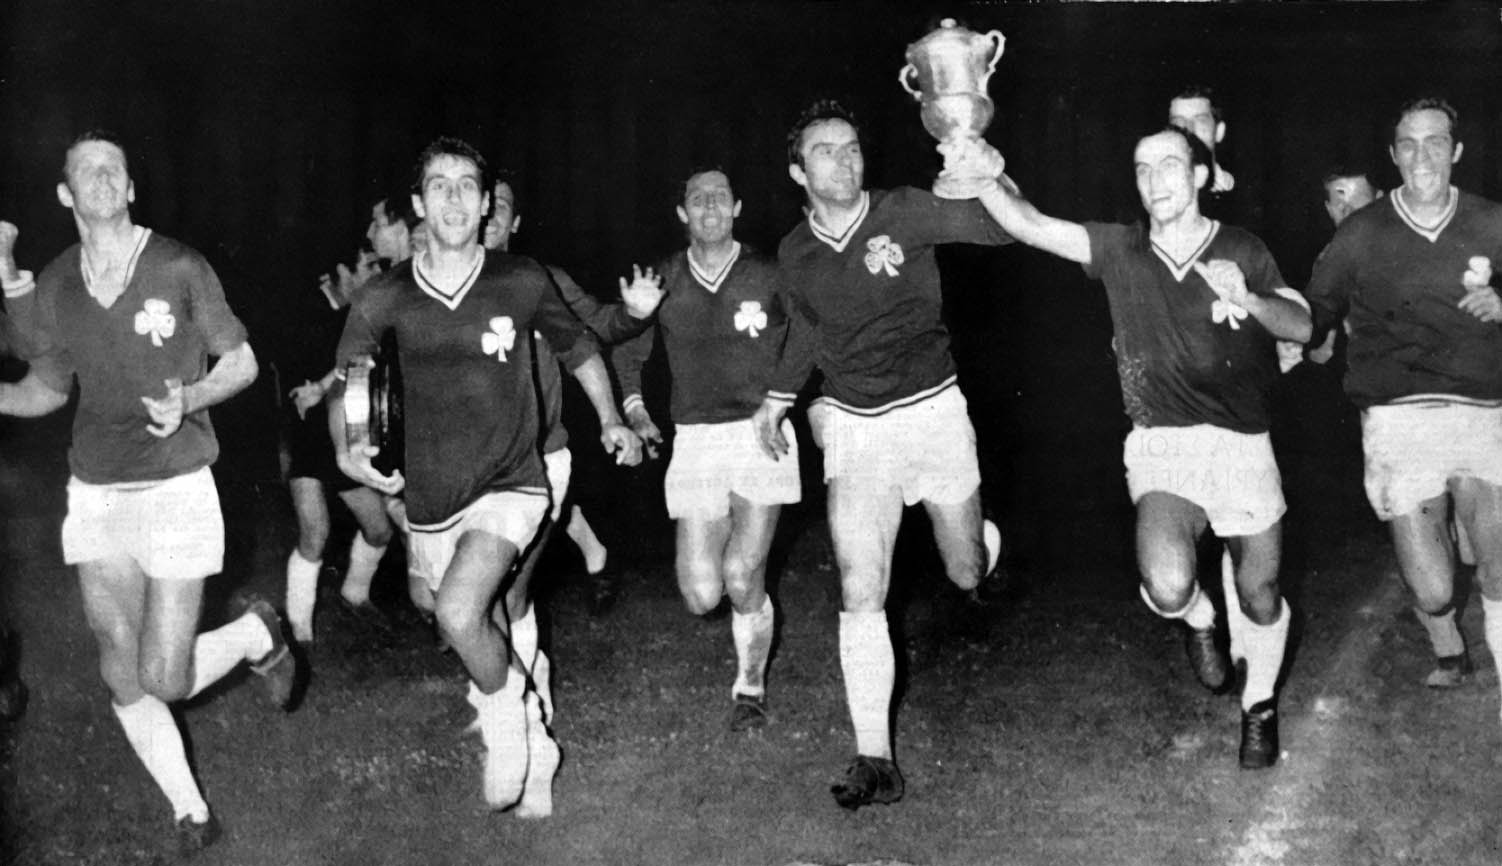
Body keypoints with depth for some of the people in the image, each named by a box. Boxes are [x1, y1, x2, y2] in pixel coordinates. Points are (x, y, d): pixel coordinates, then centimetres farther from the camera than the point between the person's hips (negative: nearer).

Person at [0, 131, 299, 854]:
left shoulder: (179, 268, -7)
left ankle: (256, 633, 24)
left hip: (175, 489, -4)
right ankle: (189, 812, 26)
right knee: (123, 679, 6)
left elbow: (241, 362, 0)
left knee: (166, 680, -7)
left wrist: (188, 400, -18)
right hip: (95, 496, 4)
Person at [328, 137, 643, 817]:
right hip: (431, 501, 3)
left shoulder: (523, 283, -4)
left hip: (510, 486, -3)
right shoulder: (385, 298, -4)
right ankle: (534, 750, 39)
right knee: (492, 642, 14)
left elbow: (579, 348, 13)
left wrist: (611, 422, 7)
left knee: (459, 611, -27)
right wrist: (346, 451, -12)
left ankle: (505, 719, 2)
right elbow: (345, 386, 5)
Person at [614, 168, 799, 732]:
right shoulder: (662, 282, 5)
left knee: (742, 577, -12)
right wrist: (634, 408, 7)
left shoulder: (768, 277, -1)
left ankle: (750, 685, 14)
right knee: (701, 596, -5)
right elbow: (627, 351, 19)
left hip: (763, 433, -2)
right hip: (695, 439, 2)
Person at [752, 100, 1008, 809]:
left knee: (966, 571, 12)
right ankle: (874, 759, -3)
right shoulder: (795, 254, 1)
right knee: (861, 593, -10)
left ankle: (982, 544, 53)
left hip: (932, 410, -1)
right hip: (854, 429, 2)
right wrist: (777, 398, 27)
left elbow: (995, 229, -23)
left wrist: (990, 181, -44)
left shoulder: (902, 213, -10)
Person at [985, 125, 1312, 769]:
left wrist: (1247, 299, -22)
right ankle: (1198, 618, 14)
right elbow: (1028, 224, -6)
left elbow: (1302, 326, -3)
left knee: (1260, 597, 7)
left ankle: (1259, 706, 37)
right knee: (1167, 587, -25)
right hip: (1161, 444, -1)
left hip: (1242, 442, 1)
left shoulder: (1242, 251, 5)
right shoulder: (1120, 250, 4)